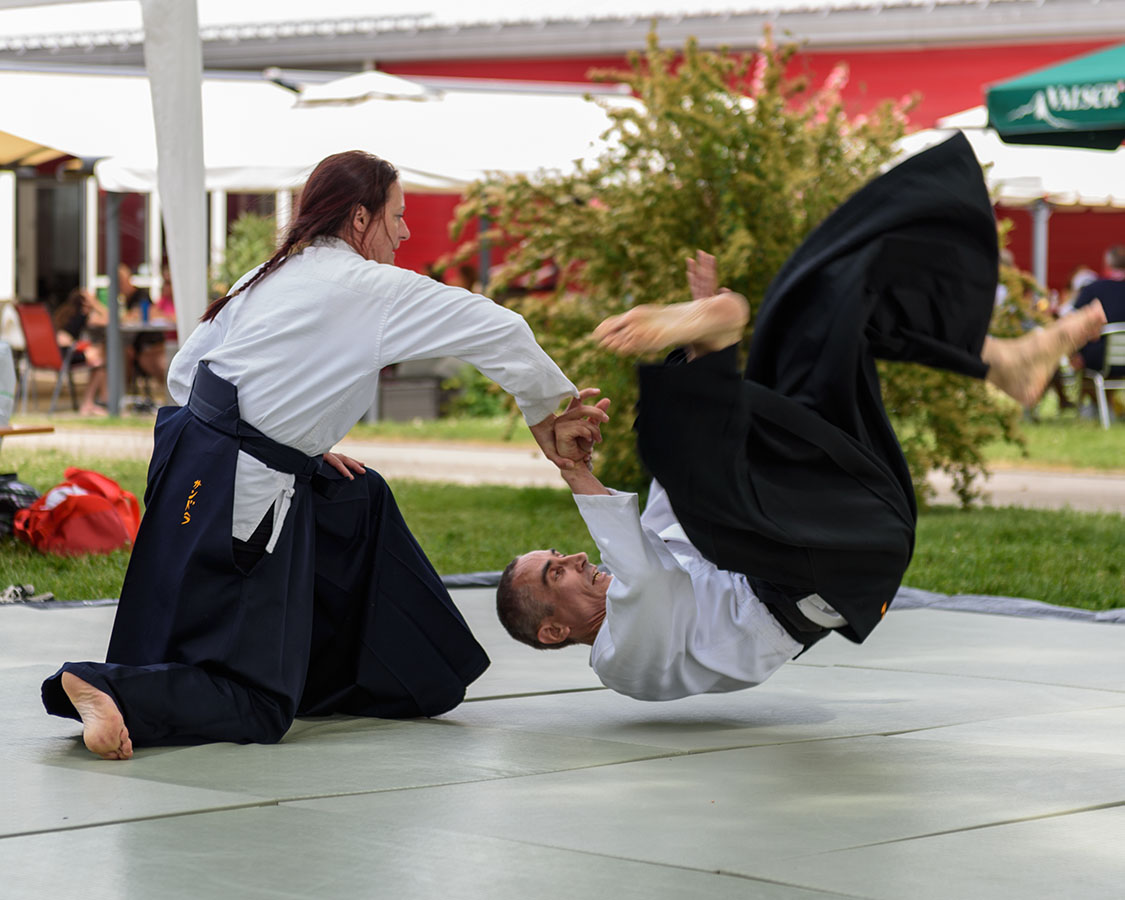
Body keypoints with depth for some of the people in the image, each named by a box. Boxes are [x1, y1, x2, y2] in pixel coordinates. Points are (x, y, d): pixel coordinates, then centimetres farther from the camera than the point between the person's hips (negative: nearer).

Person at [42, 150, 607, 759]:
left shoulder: (268, 276, 15)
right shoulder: (372, 289, -7)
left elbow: (184, 371, 19)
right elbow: (498, 331, -2)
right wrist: (549, 411, 14)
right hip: (239, 498, -9)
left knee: (362, 504, 31)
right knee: (257, 708, -6)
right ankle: (112, 689, -24)